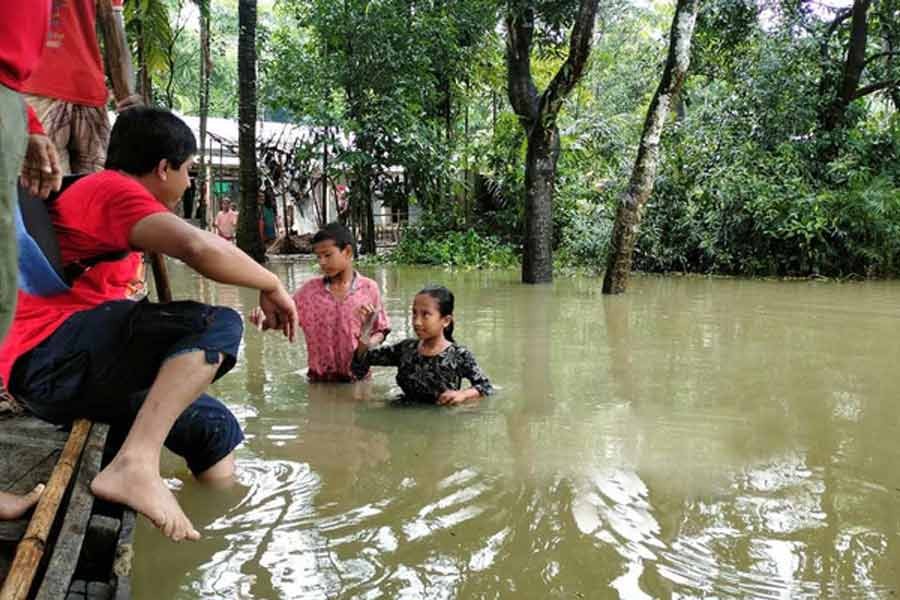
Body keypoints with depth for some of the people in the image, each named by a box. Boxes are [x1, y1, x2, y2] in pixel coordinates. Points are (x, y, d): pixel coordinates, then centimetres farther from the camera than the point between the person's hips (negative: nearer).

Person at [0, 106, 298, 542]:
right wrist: (272, 287, -12)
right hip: (48, 357, -10)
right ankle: (136, 465, -36)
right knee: (219, 325, -23)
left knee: (216, 427, 9)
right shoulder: (114, 188, -8)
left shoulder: (98, 193, 26)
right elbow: (202, 249, -27)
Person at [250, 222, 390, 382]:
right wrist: (264, 321, -19)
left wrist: (368, 345, -16)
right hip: (319, 378, 2)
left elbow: (380, 329, 3)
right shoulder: (310, 289, 1)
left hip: (357, 377, -1)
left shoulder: (368, 288, -4)